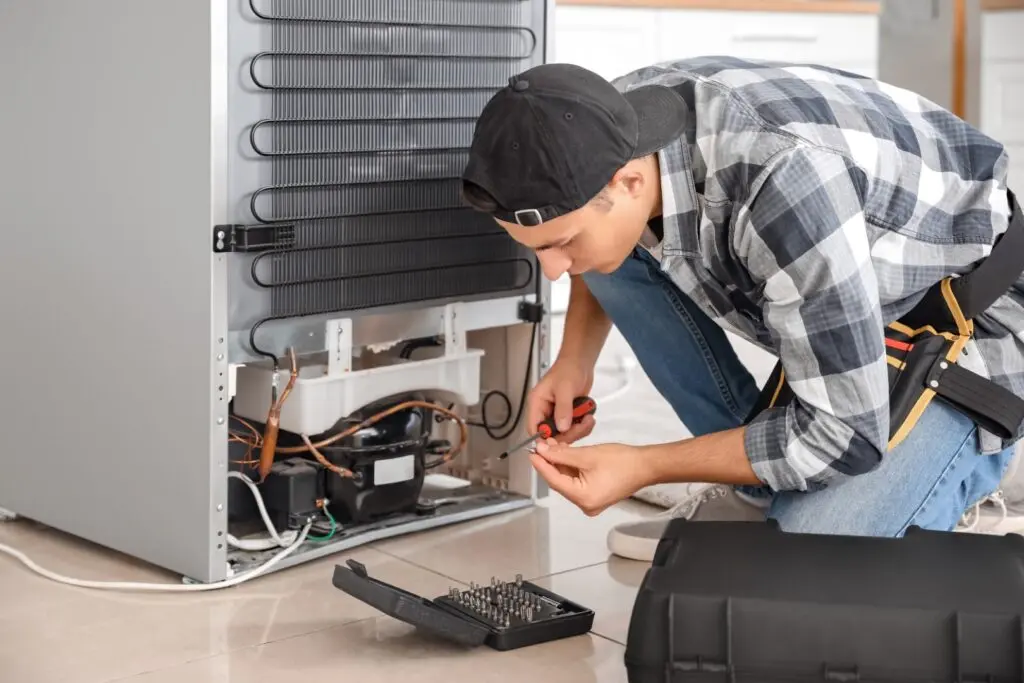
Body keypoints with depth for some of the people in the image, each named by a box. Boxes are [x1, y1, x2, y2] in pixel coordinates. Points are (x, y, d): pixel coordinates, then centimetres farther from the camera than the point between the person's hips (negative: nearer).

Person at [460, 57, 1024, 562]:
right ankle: (755, 491, 3)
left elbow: (842, 433, -29)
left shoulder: (782, 188, -39)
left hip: (969, 334, -7)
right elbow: (603, 252, 12)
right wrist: (575, 359, -2)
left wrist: (642, 468, -23)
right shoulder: (610, 126, -15)